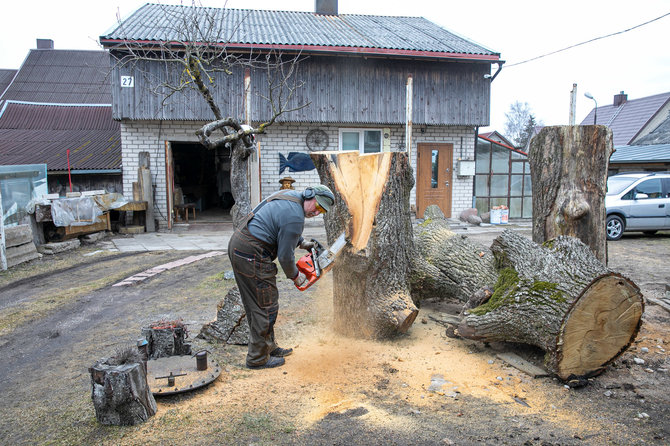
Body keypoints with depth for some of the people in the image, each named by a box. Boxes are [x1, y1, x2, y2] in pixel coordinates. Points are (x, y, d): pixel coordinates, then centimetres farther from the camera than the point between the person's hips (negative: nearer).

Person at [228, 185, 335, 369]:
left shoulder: (289, 195, 11)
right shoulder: (295, 217, -19)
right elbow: (285, 256, -13)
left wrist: (302, 242, 21)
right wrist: (295, 276, 4)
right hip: (252, 256, -11)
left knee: (255, 304, 18)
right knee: (266, 306, 0)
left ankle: (268, 346, 31)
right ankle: (258, 358, 12)